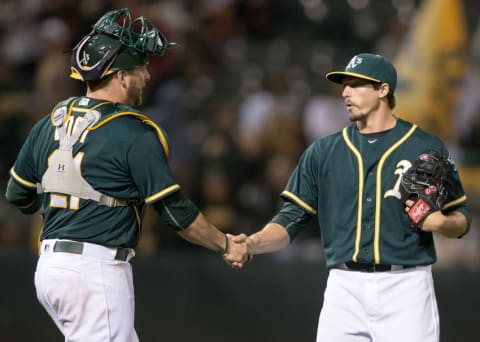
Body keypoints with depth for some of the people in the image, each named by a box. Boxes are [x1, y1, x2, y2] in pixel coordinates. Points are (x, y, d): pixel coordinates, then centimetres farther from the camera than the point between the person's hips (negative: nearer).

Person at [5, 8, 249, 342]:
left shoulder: (50, 123, 9)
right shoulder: (135, 134, -11)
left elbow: (19, 195, 18)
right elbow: (177, 211, -10)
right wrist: (225, 245, 5)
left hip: (49, 265, 8)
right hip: (97, 273, -8)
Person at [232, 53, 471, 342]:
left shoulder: (427, 148, 4)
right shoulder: (323, 152, 11)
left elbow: (461, 219, 10)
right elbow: (291, 220, 8)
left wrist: (441, 223, -13)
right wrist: (252, 243, -11)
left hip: (405, 286, -2)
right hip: (345, 288, 2)